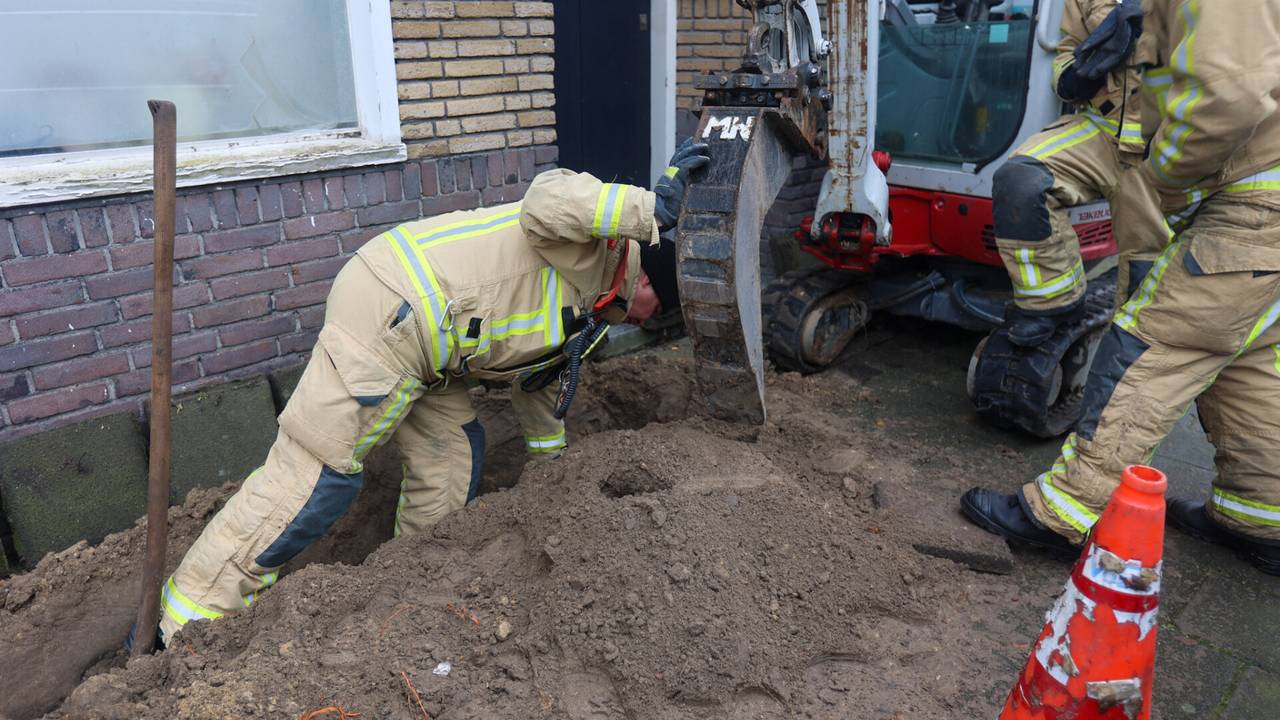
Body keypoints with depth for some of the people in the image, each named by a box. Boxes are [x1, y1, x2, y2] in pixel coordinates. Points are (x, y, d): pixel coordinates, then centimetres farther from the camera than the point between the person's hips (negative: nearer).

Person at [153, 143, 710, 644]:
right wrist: (651, 208, -23)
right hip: (386, 312, -11)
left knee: (453, 458, 13)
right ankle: (189, 614, 0)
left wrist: (552, 463, 47)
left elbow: (540, 382, 38)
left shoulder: (580, 315, 25)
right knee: (319, 471, -10)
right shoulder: (599, 248, -4)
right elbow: (547, 200, -27)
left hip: (419, 342, 11)